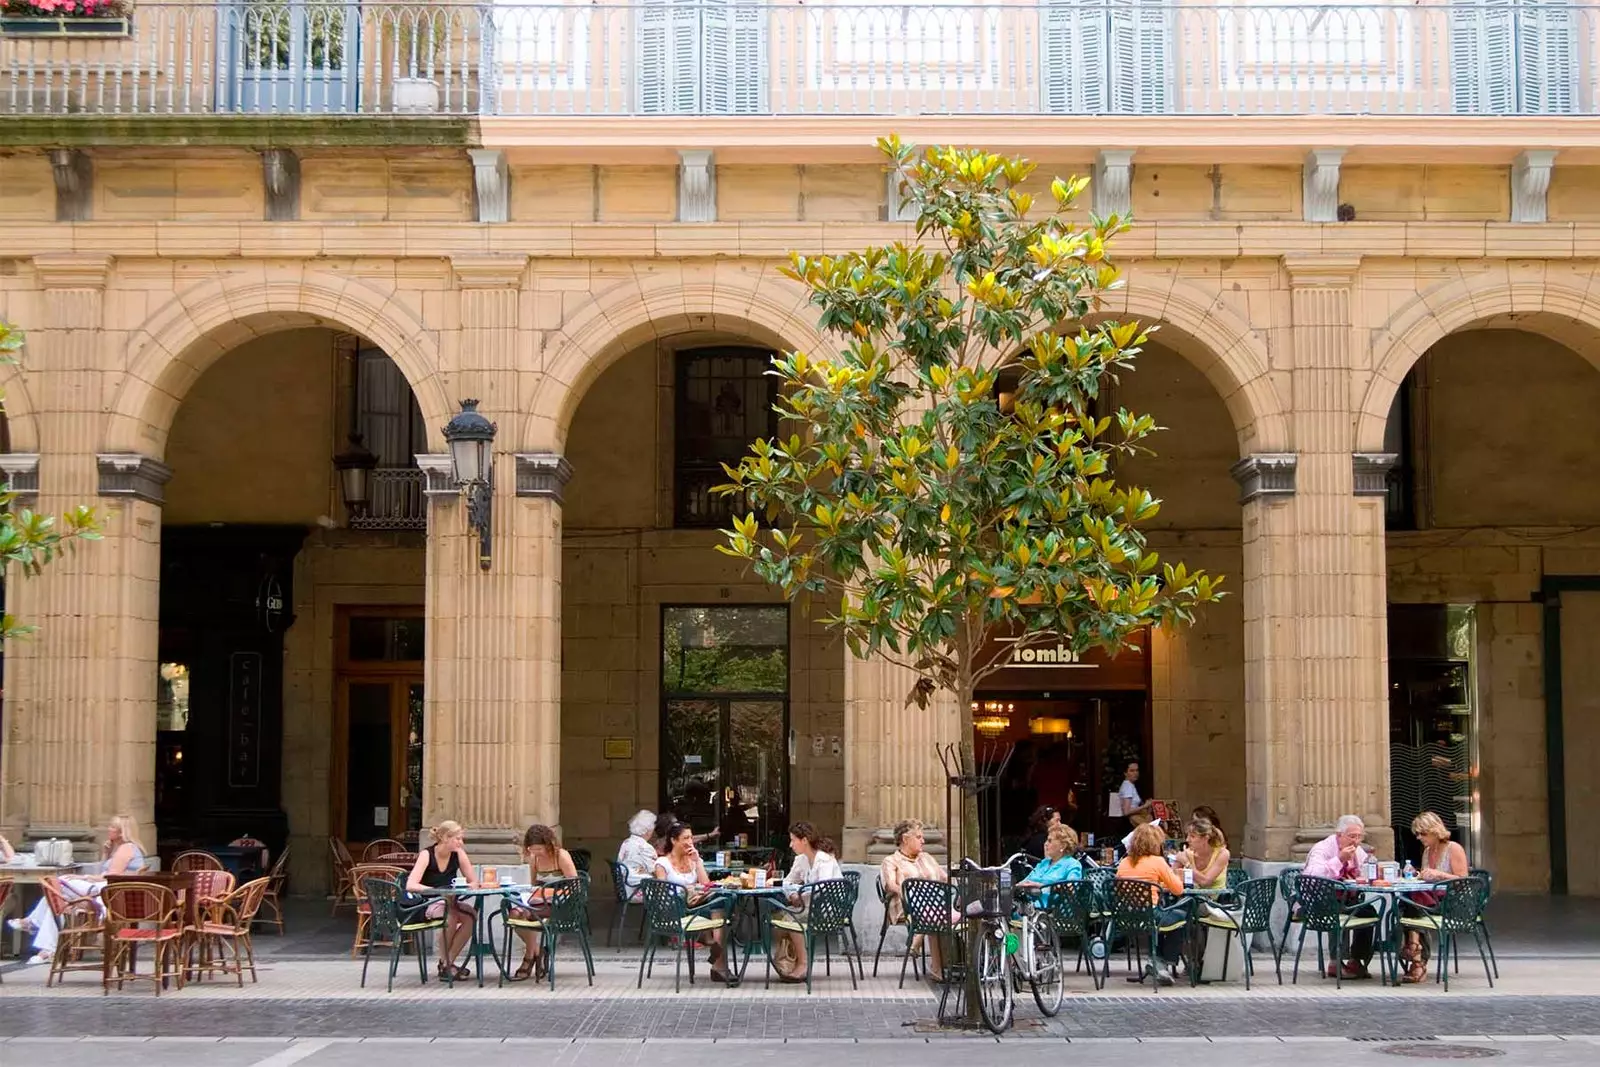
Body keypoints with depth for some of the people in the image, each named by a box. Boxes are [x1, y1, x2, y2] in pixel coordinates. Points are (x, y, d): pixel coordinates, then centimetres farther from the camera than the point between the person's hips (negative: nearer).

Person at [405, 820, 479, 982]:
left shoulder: (458, 854, -3)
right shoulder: (427, 855, -16)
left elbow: (474, 882, 1)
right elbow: (411, 885, -27)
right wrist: (437, 891, -35)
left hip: (448, 902, 5)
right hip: (422, 904, -5)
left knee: (471, 915, -25)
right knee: (450, 915, -35)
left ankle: (447, 962, -16)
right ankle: (445, 963, -15)